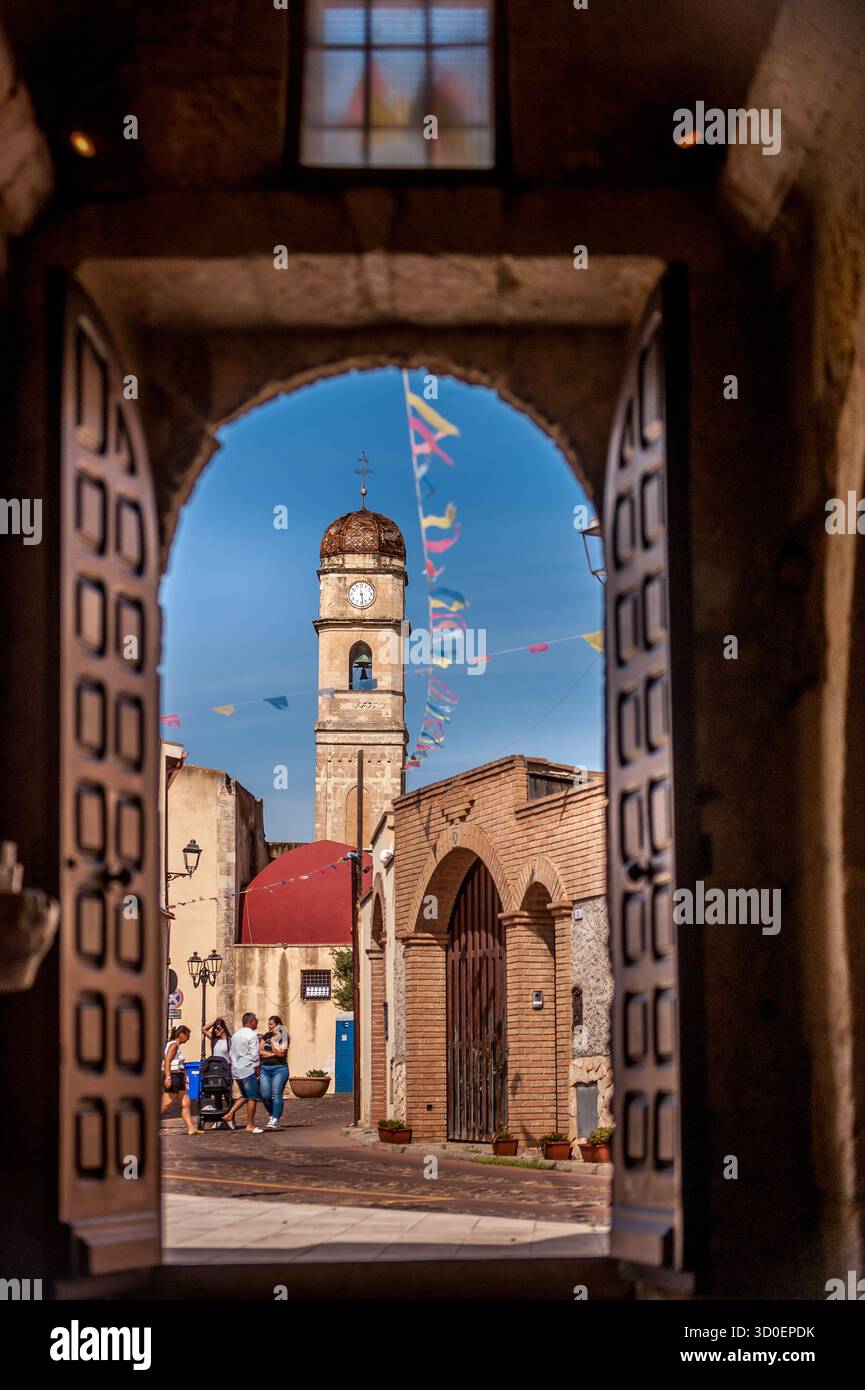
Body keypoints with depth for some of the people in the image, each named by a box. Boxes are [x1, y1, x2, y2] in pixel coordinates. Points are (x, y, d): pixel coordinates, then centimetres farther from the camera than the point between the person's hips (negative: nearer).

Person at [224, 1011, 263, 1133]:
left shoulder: (235, 1035, 16)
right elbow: (254, 1055, -14)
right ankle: (250, 1126, -1)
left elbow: (230, 1055, 18)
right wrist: (258, 1072, -9)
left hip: (236, 1070, 8)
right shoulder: (252, 1035, -10)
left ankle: (229, 1115, 8)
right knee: (252, 1098, -1)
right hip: (248, 1070, -8)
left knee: (245, 1096, 20)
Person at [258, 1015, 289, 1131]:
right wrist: (272, 1054, -6)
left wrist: (273, 1041, -5)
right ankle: (272, 1115, 19)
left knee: (277, 1094, -10)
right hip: (265, 1068, 5)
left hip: (279, 1068, -5)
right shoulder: (266, 1036, 14)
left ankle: (275, 1120, -9)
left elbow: (281, 1053, -13)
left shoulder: (283, 1038, -1)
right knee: (265, 1095, -2)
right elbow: (259, 1051, 7)